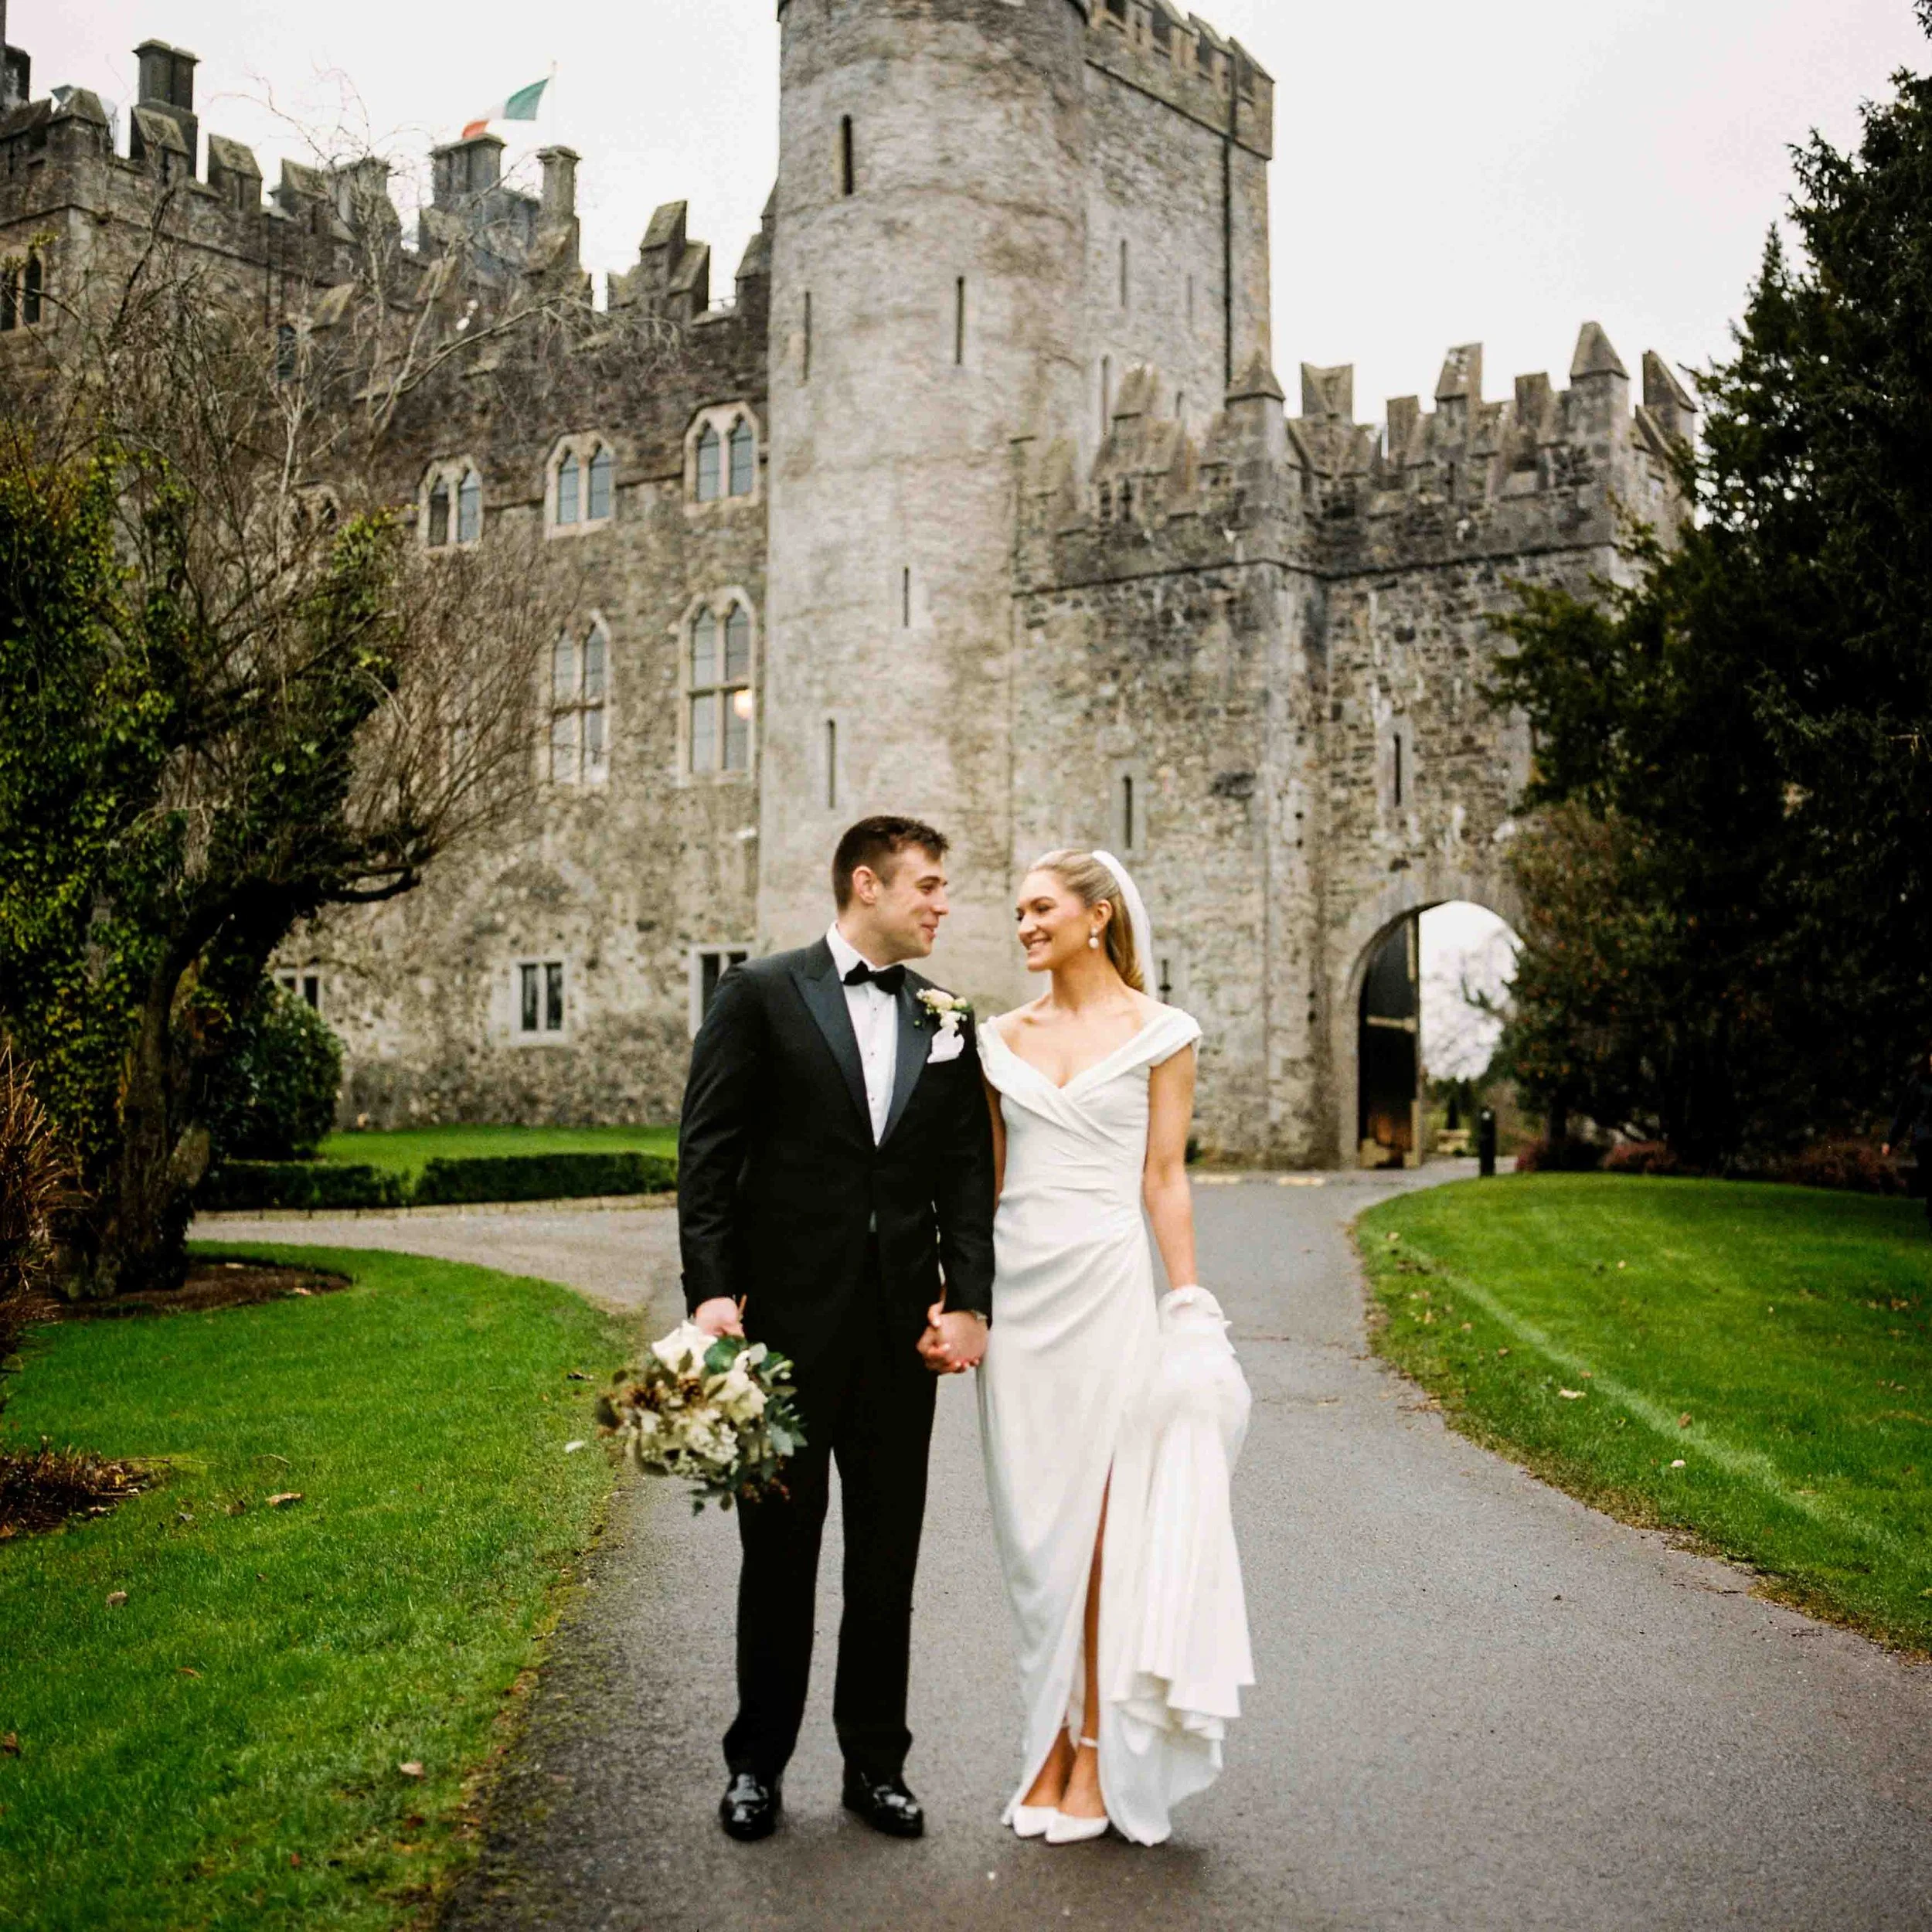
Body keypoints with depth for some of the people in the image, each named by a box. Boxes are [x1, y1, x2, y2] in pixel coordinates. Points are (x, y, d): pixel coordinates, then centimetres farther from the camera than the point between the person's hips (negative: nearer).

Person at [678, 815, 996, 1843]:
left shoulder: (947, 1024, 10)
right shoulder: (759, 994, -2)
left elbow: (968, 1172, 7)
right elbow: (707, 1154, -7)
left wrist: (968, 1298, -4)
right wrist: (710, 1290, -15)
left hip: (902, 1328, 4)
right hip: (788, 1321, -3)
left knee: (888, 1557, 11)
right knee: (780, 1550, 9)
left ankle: (876, 1761, 24)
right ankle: (757, 1761, 24)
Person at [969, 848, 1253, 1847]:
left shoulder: (1157, 1033, 1)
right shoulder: (1003, 1036, 11)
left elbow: (1164, 1178, 0)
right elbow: (989, 1175, 14)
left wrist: (1187, 1306, -3)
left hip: (1107, 1283, -4)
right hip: (1016, 1287, 4)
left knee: (1102, 1521, -3)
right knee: (1034, 1522, 6)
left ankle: (1099, 1755, 6)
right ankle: (1050, 1743, 15)